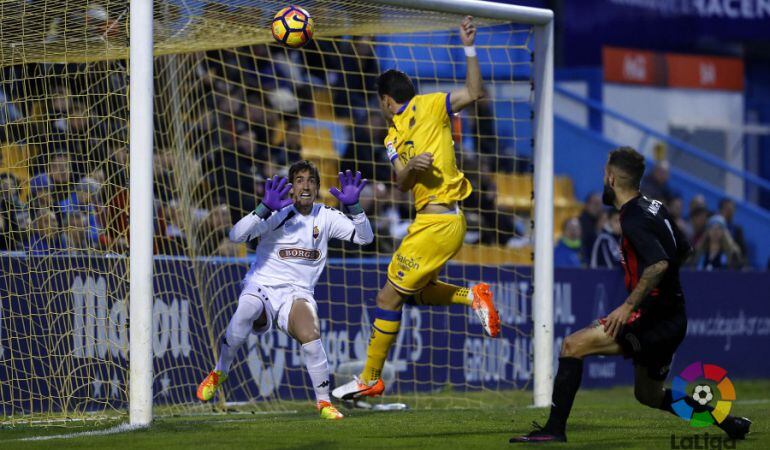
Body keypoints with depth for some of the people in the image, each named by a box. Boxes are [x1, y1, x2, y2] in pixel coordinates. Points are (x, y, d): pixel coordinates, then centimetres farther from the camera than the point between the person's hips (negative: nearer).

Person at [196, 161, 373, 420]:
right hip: (261, 288, -2)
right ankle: (219, 373, -16)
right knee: (246, 311, -37)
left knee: (310, 334, -30)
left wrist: (353, 206, -13)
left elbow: (365, 237, 3)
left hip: (297, 294, 2)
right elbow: (236, 235, -17)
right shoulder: (278, 214, -4)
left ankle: (323, 401, -13)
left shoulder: (326, 217, 7)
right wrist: (265, 209, -30)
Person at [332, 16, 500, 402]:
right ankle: (473, 296, 15)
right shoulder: (393, 138, 17)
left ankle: (370, 379, 6)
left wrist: (469, 48, -15)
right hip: (432, 221, 9)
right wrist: (411, 167, -16)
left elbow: (474, 93, -10)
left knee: (389, 297, -3)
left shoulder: (428, 107, -3)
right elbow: (401, 184, 5)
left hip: (437, 223, -9)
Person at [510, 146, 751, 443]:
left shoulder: (634, 220, -17)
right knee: (648, 395, 24)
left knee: (573, 346, -11)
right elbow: (683, 250, 23)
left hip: (652, 317, -10)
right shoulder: (654, 208, 11)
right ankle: (730, 423, 27)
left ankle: (554, 430, -16)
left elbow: (658, 264, -31)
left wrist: (629, 305, -28)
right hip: (671, 318, 10)